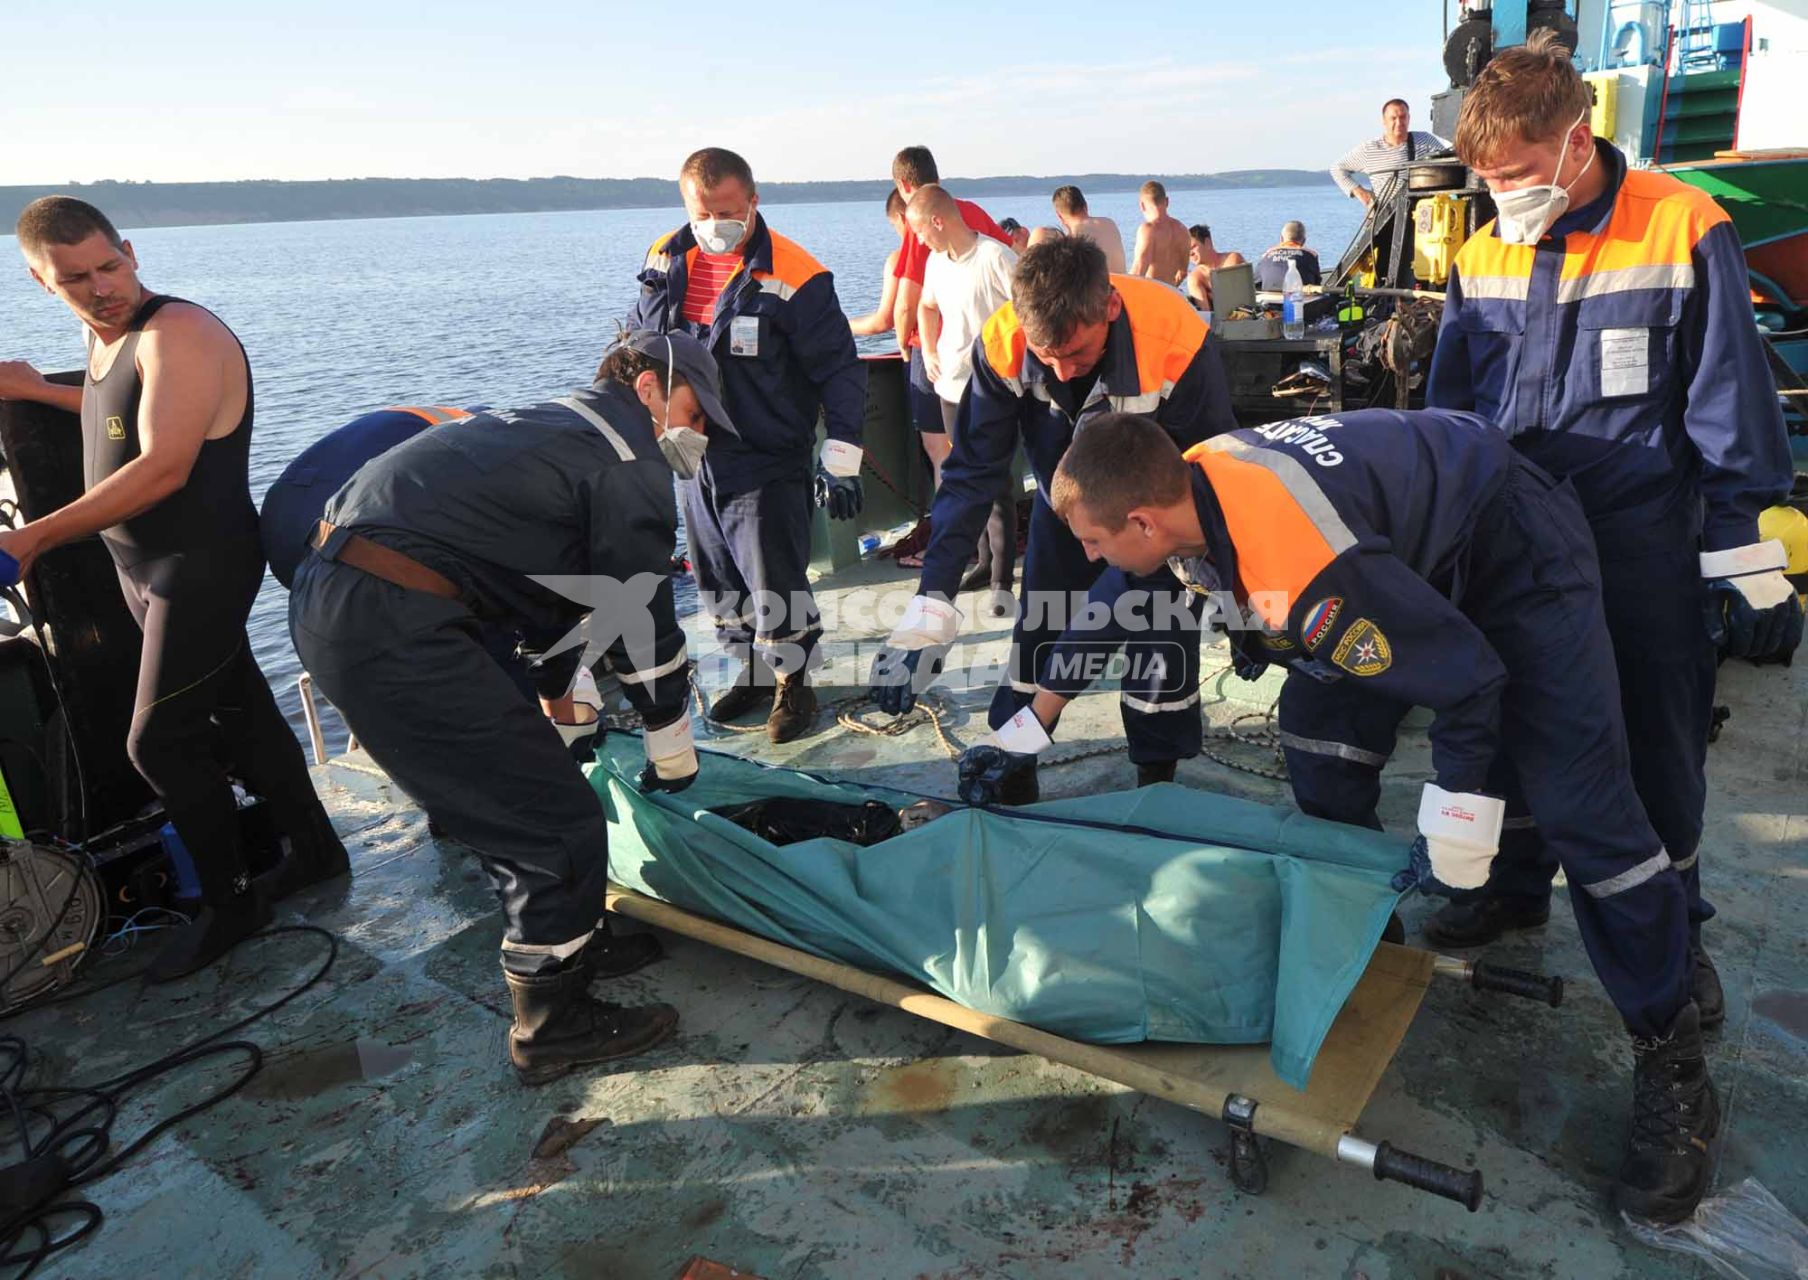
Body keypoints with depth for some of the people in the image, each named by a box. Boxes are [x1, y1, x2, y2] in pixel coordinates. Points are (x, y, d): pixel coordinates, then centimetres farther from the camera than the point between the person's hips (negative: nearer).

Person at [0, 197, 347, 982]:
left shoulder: (178, 334, -17)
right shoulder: (105, 338, 11)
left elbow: (163, 468, -25)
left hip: (202, 565, -9)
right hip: (146, 565, 9)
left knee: (160, 742, -6)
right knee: (240, 714, 14)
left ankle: (231, 904, 10)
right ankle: (315, 851, 28)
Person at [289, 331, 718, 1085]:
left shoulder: (553, 428, 25)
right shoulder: (628, 459, -4)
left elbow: (559, 587, 33)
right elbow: (644, 626, -2)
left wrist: (568, 725, 40)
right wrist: (673, 760, 12)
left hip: (328, 595, 11)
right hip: (393, 629, -10)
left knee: (505, 793, 23)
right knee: (557, 824, -2)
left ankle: (566, 941, 38)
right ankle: (554, 1028, 14)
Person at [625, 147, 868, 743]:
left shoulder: (793, 276, -15)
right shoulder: (665, 261, 3)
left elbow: (839, 371, -12)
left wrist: (841, 461, -14)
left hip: (768, 464, -6)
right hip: (694, 459, 6)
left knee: (777, 587, -2)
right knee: (718, 582, 16)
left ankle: (793, 683, 19)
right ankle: (753, 670, 35)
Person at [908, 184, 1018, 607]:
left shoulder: (995, 258, -14)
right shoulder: (936, 262, 10)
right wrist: (929, 352, 16)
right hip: (951, 386, 8)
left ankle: (1002, 580, 1)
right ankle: (986, 561, 27)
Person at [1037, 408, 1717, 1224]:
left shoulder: (1300, 562, -40)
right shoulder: (1182, 486, -14)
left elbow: (1466, 677, -30)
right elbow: (1107, 612, 3)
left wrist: (1455, 837, -18)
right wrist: (1022, 734, 8)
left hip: (1516, 548, -8)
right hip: (1415, 545, 9)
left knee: (1577, 805, -13)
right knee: (1316, 731, 4)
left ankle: (1672, 1069, 2)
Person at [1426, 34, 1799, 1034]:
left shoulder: (1684, 232, -10)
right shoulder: (1481, 257, 2)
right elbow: (1448, 412, 11)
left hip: (1644, 549, -4)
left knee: (1659, 750, 10)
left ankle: (1672, 930, 30)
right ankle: (1516, 885, 35)